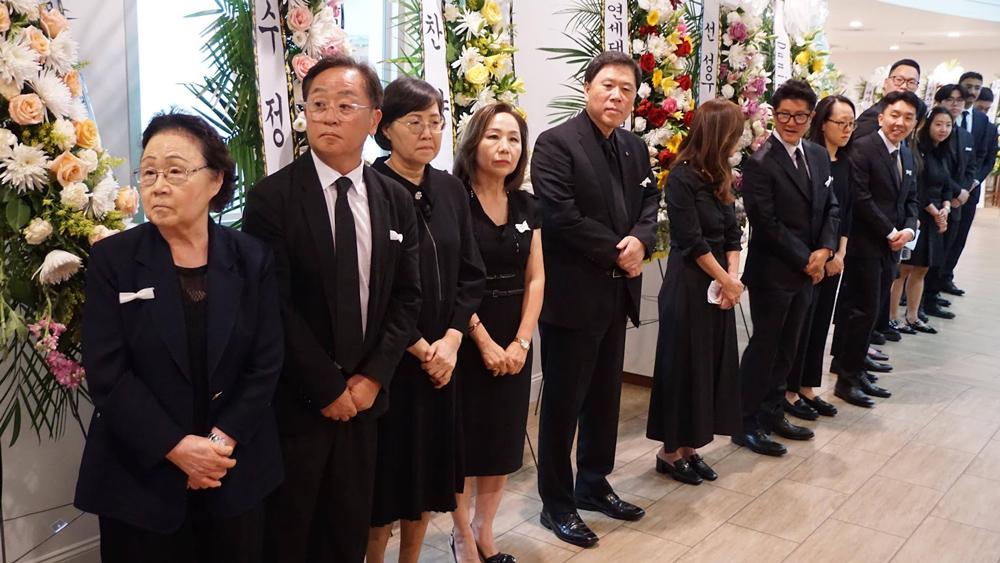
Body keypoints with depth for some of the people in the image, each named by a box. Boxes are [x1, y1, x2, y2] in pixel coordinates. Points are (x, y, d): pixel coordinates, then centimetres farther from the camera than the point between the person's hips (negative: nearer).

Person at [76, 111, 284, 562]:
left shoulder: (252, 259, -1)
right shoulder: (111, 259, -4)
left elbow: (266, 362, -3)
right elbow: (106, 372, -9)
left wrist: (222, 442, -13)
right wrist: (176, 447, -16)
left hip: (236, 471, 1)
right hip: (141, 476, -1)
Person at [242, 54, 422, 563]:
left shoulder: (396, 200, 4)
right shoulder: (272, 197, -10)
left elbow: (405, 296, 5)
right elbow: (275, 307, -13)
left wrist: (372, 377, -5)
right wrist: (328, 389, -11)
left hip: (364, 395, 4)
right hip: (295, 402, -4)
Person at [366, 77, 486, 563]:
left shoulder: (450, 190, 7)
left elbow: (470, 275, 6)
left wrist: (450, 340, -7)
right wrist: (419, 348, -12)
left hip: (441, 357, 6)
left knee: (429, 470, 15)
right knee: (386, 474, 6)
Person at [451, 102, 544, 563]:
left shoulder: (526, 206, 7)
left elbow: (535, 279, 5)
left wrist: (521, 342, -6)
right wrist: (483, 341, -16)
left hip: (514, 344, 5)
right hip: (466, 342, -5)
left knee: (504, 442, 12)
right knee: (465, 442, 5)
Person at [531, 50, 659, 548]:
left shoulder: (636, 148, 13)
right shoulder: (556, 144, -12)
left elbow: (649, 204, 12)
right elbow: (561, 217, -20)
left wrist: (640, 241, -10)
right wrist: (617, 251, -14)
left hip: (617, 294, 8)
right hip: (572, 295, -7)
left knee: (605, 398, 18)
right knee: (563, 401, 4)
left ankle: (593, 484, 35)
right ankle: (556, 502, 20)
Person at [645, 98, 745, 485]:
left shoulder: (719, 177, 10)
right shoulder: (681, 178, -14)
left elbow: (732, 232, 8)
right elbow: (693, 241, -15)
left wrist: (733, 277, -6)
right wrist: (727, 281, -8)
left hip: (719, 286, 8)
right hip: (688, 288, -8)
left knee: (712, 366, 11)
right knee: (683, 368, 1)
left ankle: (690, 447, 23)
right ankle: (670, 452, 16)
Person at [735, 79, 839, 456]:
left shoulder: (819, 156, 10)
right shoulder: (760, 163, -14)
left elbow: (831, 208, 11)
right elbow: (767, 224, -17)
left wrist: (824, 250, -6)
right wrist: (805, 260, -13)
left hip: (807, 270, 7)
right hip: (772, 272, -7)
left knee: (787, 346, 15)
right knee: (764, 347, 1)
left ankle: (772, 412, 29)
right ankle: (746, 423, 13)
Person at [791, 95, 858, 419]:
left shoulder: (845, 162, 9)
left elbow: (847, 210, 11)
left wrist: (840, 252, 1)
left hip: (834, 257, 7)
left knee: (821, 322, 11)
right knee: (801, 322, 0)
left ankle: (808, 387, 22)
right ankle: (789, 390, 12)